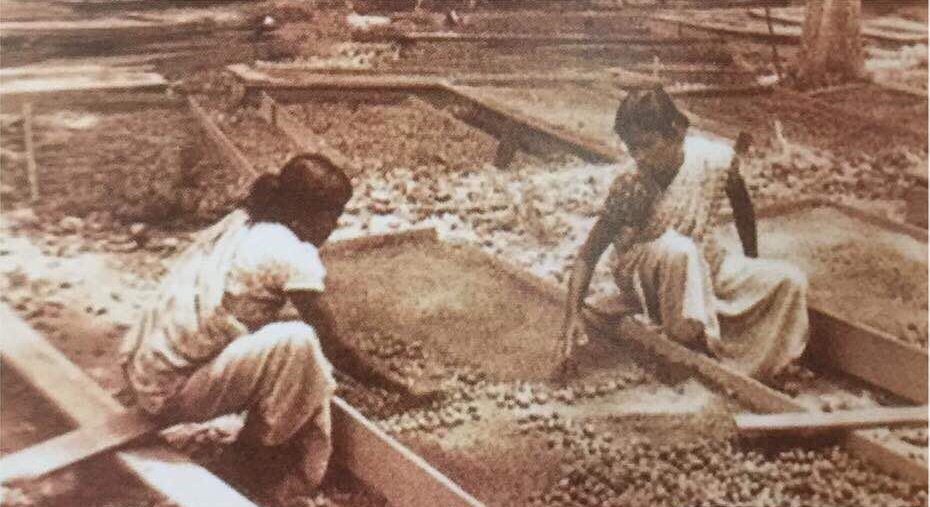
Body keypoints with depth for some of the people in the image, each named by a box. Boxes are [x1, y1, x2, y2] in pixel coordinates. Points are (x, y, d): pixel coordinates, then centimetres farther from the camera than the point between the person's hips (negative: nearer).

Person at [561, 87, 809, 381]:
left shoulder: (716, 159, -17)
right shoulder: (629, 185, -23)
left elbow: (742, 206, 5)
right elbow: (588, 255, -19)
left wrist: (752, 265, 13)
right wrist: (573, 313, -32)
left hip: (704, 267, 4)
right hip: (642, 280, -4)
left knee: (789, 281, -16)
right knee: (676, 248, -38)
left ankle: (750, 376, -6)